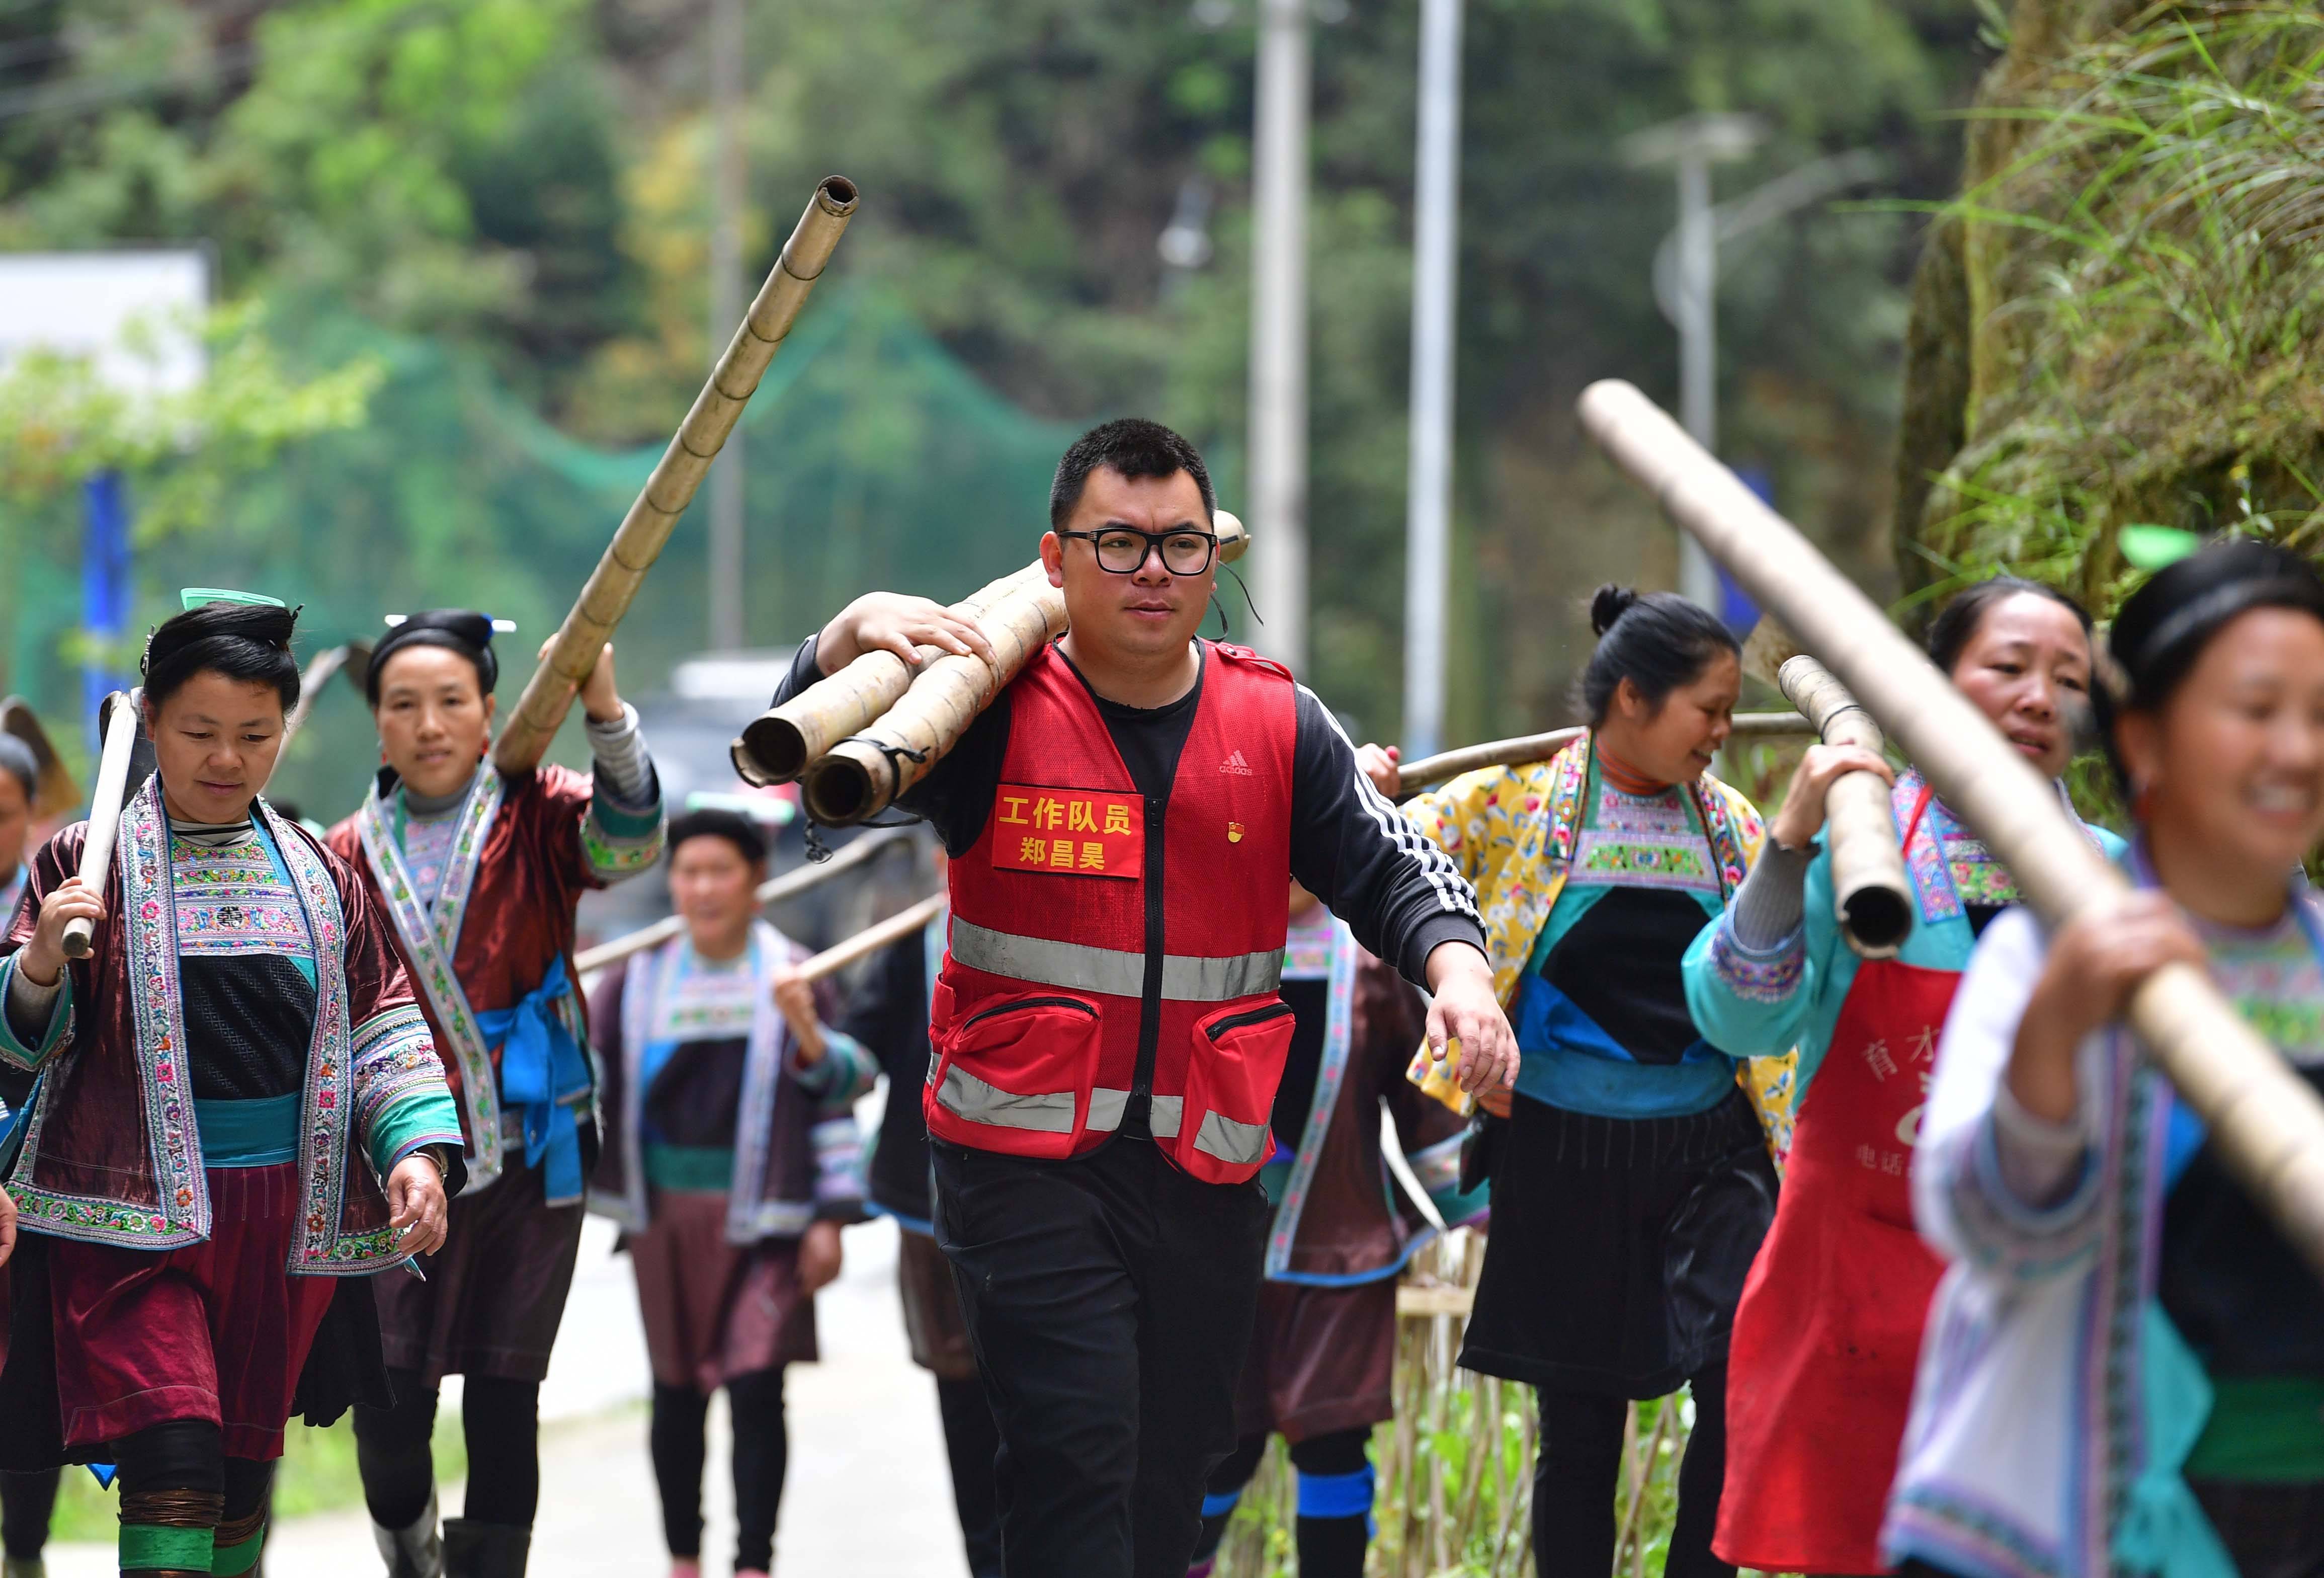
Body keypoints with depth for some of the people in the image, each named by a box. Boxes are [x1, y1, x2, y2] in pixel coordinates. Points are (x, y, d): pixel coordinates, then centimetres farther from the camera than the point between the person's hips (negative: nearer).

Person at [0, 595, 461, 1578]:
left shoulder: (318, 873, 12)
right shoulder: (88, 863, 1)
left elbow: (384, 1027, 12)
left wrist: (416, 1147, -3)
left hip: (290, 1214, 4)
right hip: (134, 1206, -4)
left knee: (245, 1469, 11)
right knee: (172, 1466, -18)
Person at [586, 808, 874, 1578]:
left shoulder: (791, 975, 0)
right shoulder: (640, 978, 7)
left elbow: (836, 1099, 0)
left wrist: (829, 1218, -4)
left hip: (762, 1217, -3)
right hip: (668, 1217, 3)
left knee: (756, 1389, -12)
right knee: (677, 1391, 9)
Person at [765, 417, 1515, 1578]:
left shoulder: (1276, 724, 7)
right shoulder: (994, 707, -3)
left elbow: (1392, 873, 5)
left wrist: (1455, 970, -17)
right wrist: (851, 638, -34)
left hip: (1208, 1169, 4)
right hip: (1027, 1163, -4)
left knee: (1175, 1470, 11)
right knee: (1073, 1456, -15)